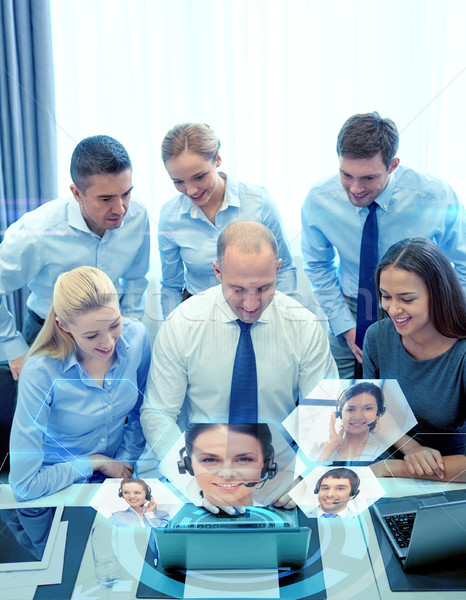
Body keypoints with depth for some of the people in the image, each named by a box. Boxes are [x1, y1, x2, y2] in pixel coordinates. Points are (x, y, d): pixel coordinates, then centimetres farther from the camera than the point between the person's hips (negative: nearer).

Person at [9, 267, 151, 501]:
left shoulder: (136, 336, -9)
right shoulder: (40, 373, -23)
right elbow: (24, 485, -17)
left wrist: (124, 462, 3)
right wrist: (95, 462, -11)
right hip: (60, 492, -3)